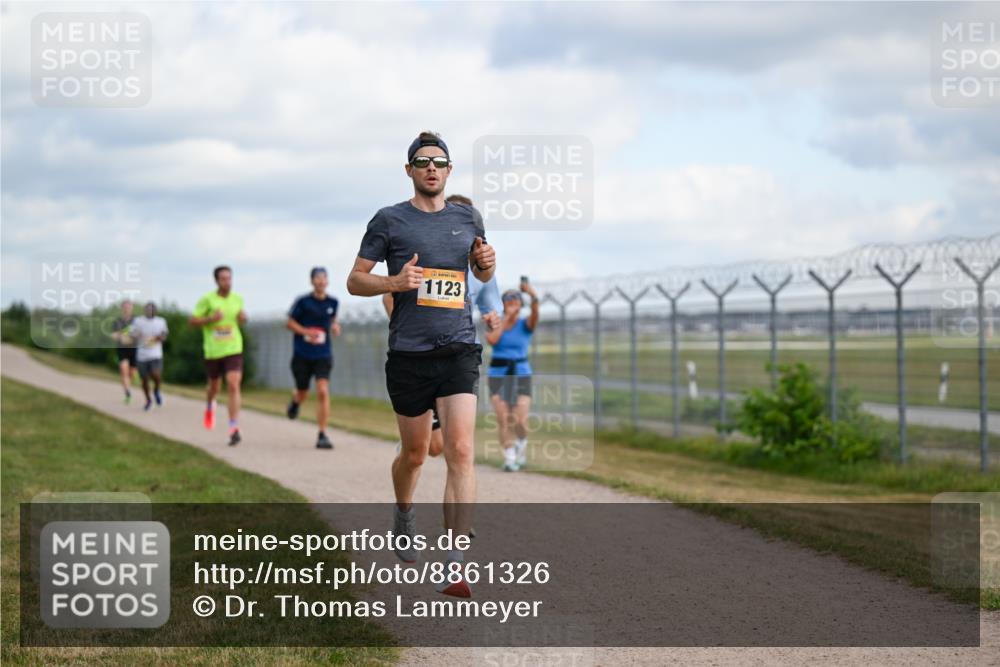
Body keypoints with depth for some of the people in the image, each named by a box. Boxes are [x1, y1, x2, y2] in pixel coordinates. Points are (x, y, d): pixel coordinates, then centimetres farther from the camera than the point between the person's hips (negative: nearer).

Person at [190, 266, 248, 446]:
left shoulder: (237, 299, 3)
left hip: (233, 350, 1)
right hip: (213, 351, 0)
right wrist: (211, 319, -21)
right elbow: (193, 321, -5)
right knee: (214, 386, 18)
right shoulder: (207, 299, -7)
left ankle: (234, 429, -17)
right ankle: (209, 406, 55)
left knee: (234, 386, -16)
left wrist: (243, 318, -2)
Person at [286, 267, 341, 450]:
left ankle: (322, 435, -11)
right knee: (303, 394, 11)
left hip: (323, 354, 1)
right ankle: (295, 401, 51)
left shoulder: (332, 302, 2)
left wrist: (335, 326, -1)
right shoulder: (303, 301, -8)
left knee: (323, 392, -15)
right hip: (302, 355, -1)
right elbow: (289, 322, -1)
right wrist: (306, 332, -18)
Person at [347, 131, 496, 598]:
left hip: (458, 349, 1)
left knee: (460, 451, -14)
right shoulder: (389, 220, 3)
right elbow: (355, 280, 4)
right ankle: (403, 517, 44)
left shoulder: (468, 218, 12)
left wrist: (487, 262, 3)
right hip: (408, 353, -1)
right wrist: (395, 282, -15)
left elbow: (483, 275, 27)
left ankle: (455, 566, -16)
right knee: (414, 454, 10)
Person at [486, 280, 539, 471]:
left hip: (521, 375, -1)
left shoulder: (525, 324, 0)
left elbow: (535, 315, -24)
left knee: (520, 423, -10)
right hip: (498, 375, 1)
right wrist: (506, 318, -13)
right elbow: (492, 340, -18)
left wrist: (534, 297, -43)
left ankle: (521, 443, 22)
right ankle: (509, 456, 6)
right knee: (503, 420, -9)